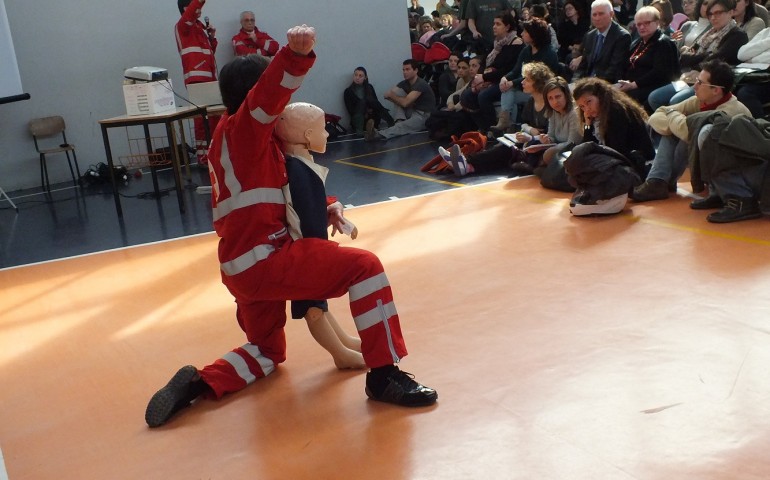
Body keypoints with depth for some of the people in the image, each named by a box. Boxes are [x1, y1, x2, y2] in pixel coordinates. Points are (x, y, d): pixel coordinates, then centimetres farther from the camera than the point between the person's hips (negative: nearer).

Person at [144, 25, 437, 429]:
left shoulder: (231, 139, 22)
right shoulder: (243, 128, -5)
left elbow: (278, 190, 27)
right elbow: (268, 94, -28)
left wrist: (324, 206, 14)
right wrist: (296, 55, -46)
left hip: (244, 267, 10)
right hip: (264, 259, -10)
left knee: (268, 351, 28)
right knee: (364, 266, -13)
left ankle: (198, 383, 9)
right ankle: (383, 375, -14)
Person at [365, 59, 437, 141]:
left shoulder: (420, 84, -19)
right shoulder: (405, 83, 5)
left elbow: (405, 103, -26)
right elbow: (387, 95, -3)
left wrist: (391, 95, -9)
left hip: (425, 116, -8)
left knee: (402, 126, -36)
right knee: (397, 91, -5)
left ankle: (377, 134, -58)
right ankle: (400, 121, -21)